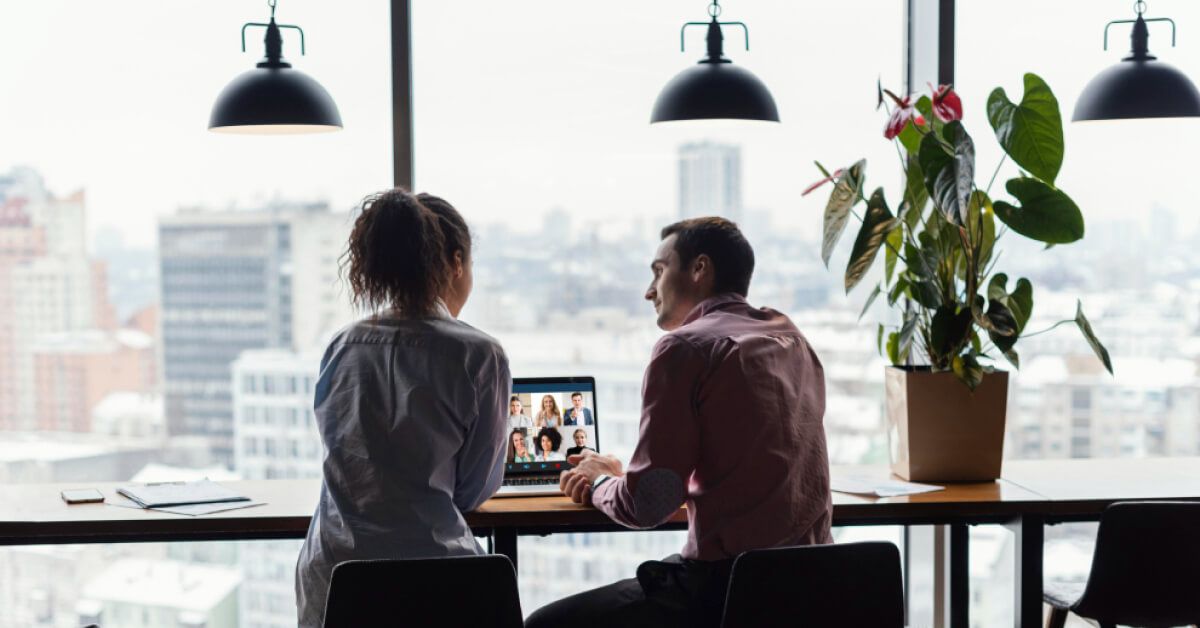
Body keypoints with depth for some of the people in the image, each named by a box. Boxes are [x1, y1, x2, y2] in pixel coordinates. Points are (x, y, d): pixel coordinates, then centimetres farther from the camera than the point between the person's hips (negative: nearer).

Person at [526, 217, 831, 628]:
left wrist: (599, 483, 10)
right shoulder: (791, 341, 13)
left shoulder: (685, 347, -10)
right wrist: (622, 473, 22)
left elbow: (645, 505, -12)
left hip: (728, 588, -8)